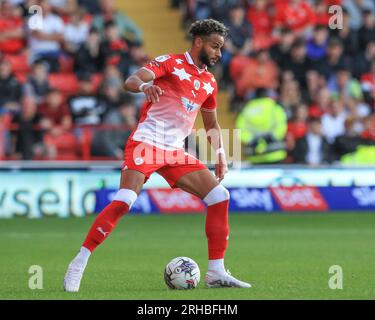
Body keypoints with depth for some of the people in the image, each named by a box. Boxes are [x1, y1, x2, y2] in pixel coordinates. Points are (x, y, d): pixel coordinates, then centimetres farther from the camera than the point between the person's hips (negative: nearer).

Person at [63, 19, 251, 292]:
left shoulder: (209, 82, 17)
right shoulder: (171, 63, -2)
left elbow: (212, 124, 30)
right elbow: (130, 81, -16)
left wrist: (220, 155, 17)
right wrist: (144, 86, -38)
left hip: (176, 153, 7)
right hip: (146, 143, -7)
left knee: (219, 196, -3)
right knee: (124, 201, -24)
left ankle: (216, 272, 1)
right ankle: (79, 264, -17)